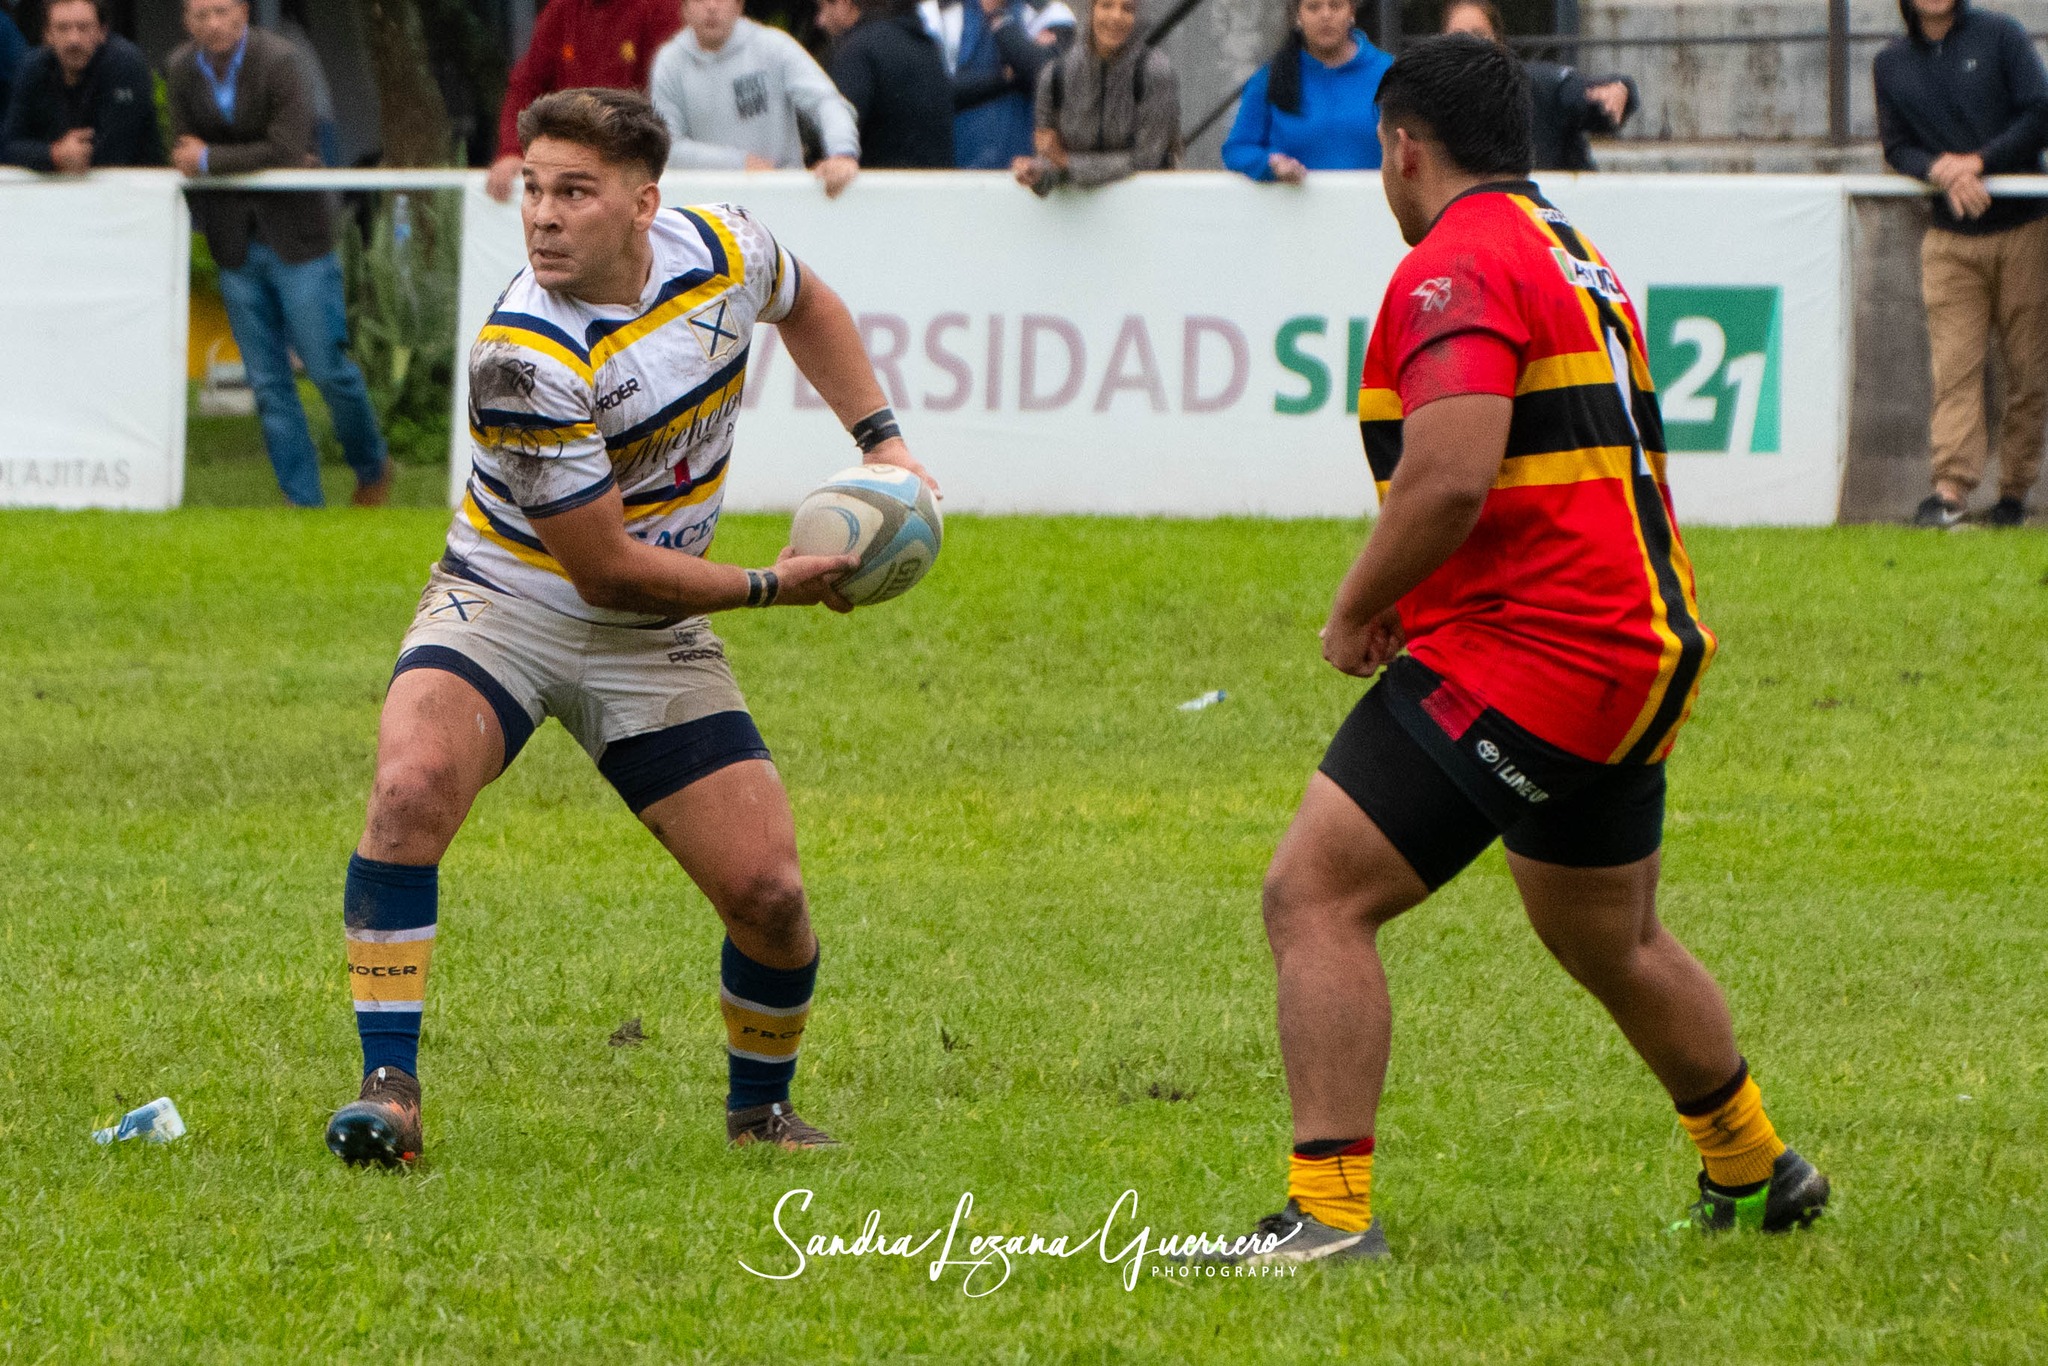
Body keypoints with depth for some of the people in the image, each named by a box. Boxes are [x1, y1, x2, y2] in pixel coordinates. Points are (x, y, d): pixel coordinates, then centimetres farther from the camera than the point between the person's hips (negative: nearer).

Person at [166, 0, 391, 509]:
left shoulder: (280, 61, -14)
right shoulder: (181, 70, 2)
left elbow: (287, 151, -20)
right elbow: (185, 152, 4)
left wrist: (210, 160, -15)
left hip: (294, 236, -4)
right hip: (235, 246, 4)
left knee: (327, 367, -2)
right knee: (268, 384, 2)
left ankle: (372, 468, 22)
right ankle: (303, 499, 8)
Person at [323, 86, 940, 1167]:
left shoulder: (721, 250, -10)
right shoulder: (522, 358, -28)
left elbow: (807, 306, 18)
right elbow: (606, 565, -21)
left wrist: (880, 440, 9)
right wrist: (772, 586, -13)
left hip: (655, 635, 4)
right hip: (512, 601, -4)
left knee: (767, 888, -5)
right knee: (412, 784, -33)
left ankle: (760, 1107, 23)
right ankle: (389, 1090, -27)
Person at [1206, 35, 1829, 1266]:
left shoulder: (1455, 269, -13)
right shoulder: (1582, 264, 18)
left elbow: (1452, 475, -27)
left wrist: (1359, 610, -12)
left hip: (1523, 658, -10)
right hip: (1638, 655, 10)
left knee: (1315, 897, -12)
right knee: (1613, 944, 29)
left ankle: (1330, 1213, -20)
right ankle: (1756, 1169, 46)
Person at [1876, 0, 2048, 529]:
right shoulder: (1891, 63, 10)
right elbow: (1896, 147, 7)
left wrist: (1978, 162, -14)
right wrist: (1940, 170, -14)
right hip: (1950, 239, 1)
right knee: (1954, 365, -10)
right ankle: (1951, 487, -17)